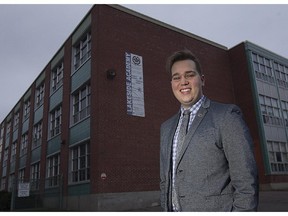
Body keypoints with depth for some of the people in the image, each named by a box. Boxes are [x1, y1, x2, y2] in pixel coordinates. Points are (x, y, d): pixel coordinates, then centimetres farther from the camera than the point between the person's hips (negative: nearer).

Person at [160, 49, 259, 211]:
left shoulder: (227, 116, -9)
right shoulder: (166, 127, 9)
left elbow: (246, 181, -12)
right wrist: (166, 209, 8)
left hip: (215, 209, -5)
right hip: (173, 210, 5)